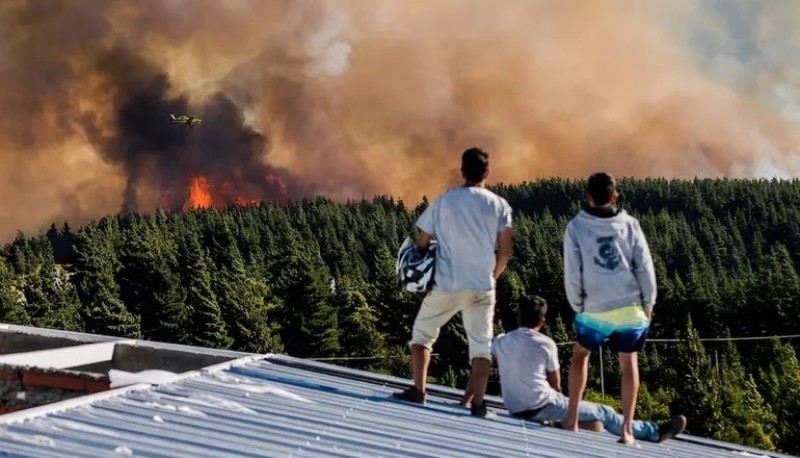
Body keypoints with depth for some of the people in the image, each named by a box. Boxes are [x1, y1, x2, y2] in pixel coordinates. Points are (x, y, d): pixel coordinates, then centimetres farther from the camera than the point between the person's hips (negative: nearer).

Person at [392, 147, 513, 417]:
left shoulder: (443, 202, -1)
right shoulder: (499, 205, 1)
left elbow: (421, 244, 1)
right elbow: (505, 252, -1)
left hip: (447, 285, -1)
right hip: (483, 288, 1)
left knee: (422, 332, 15)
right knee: (482, 344, 8)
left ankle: (418, 391, 4)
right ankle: (477, 403, -1)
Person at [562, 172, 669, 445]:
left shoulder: (576, 227, 0)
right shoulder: (629, 224, 3)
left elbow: (572, 274, -2)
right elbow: (645, 267, 1)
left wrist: (578, 306, 13)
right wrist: (648, 304, 12)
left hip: (595, 310, -1)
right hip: (631, 307, 1)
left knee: (580, 354, 21)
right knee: (629, 363, 13)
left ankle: (571, 420, 18)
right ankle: (626, 430, 7)